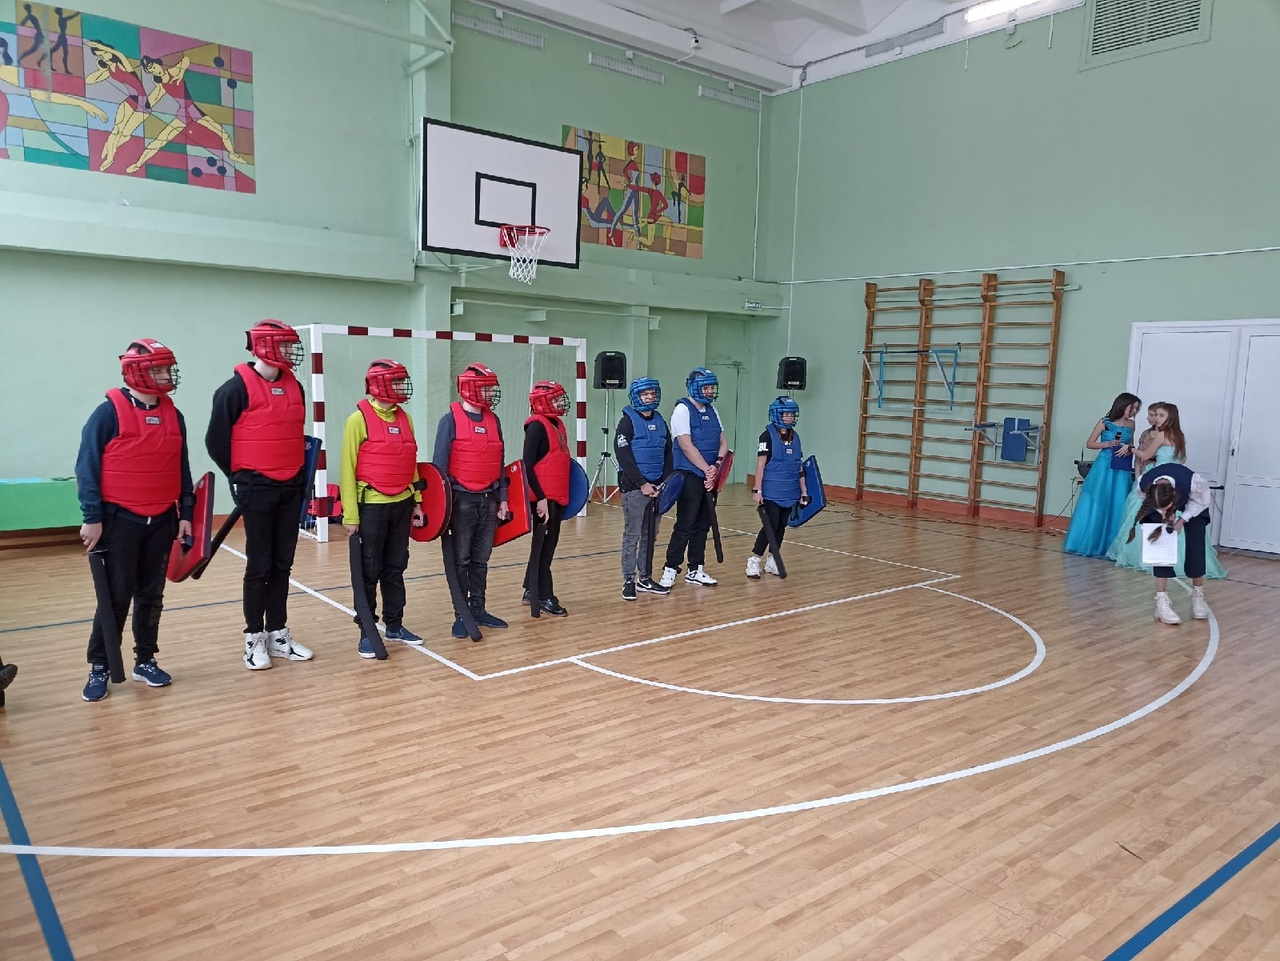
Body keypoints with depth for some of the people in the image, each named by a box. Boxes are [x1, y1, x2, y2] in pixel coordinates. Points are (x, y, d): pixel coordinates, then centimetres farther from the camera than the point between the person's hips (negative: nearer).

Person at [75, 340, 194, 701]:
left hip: (162, 520, 5)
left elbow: (182, 468, 11)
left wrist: (186, 513, 7)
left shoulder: (173, 415, 7)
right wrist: (92, 518, -13)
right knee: (115, 597, 0)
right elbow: (87, 468, -9)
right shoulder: (109, 412, -9)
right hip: (120, 520, -5)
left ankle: (146, 661, 22)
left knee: (152, 595, 11)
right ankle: (99, 667, 13)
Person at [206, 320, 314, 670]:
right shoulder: (237, 387, -11)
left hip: (291, 488, 6)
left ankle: (278, 634, 21)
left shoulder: (294, 386, 9)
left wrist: (300, 473, 12)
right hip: (258, 489, -6)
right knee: (259, 566, 1)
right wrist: (240, 478, 0)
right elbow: (216, 440, -7)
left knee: (282, 564, 11)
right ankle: (254, 638, 14)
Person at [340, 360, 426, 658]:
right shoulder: (359, 419, -11)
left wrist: (417, 501, 13)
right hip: (371, 506, -6)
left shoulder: (404, 418, 8)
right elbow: (347, 469, -10)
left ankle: (395, 625, 25)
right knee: (369, 572, 3)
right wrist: (350, 514, -13)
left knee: (396, 568, 14)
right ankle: (366, 631, 14)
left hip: (401, 505, 6)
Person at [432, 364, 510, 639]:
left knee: (481, 559, 13)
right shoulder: (451, 420, -8)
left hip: (489, 499, 5)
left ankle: (478, 610, 22)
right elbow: (440, 463, -9)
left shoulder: (493, 420, 9)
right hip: (463, 499, -5)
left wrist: (502, 498, 9)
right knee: (461, 561, 4)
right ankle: (461, 615, 11)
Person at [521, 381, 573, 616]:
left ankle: (531, 591, 26)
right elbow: (528, 465, -17)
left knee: (548, 545, 15)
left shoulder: (557, 424, 13)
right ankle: (545, 597, 8)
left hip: (558, 496, 9)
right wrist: (540, 497, -19)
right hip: (544, 497, -9)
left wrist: (564, 495, 15)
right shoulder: (536, 426, -12)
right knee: (544, 546, 0)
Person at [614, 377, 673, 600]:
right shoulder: (628, 421, -4)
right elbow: (623, 456, -12)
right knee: (633, 535, -4)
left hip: (656, 487, 6)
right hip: (634, 488, -6)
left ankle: (645, 578, 19)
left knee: (651, 535, 10)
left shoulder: (660, 422, 14)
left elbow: (668, 455, 14)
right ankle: (629, 581, 3)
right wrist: (642, 483, -15)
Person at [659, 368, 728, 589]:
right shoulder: (683, 410, -8)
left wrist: (716, 465, -9)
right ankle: (670, 569, 3)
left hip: (710, 477, 7)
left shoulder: (712, 412, 14)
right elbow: (687, 446, -17)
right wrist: (707, 469, -15)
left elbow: (722, 442, 9)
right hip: (690, 477, -7)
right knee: (685, 525, -6)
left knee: (703, 524, 11)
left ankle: (695, 570, 20)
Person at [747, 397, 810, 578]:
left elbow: (800, 467, 13)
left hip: (789, 492, 6)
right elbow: (760, 464, -11)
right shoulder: (768, 435, -8)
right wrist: (757, 490, -15)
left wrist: (803, 491, 12)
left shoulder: (795, 437, 10)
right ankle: (754, 560, 4)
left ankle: (772, 561, 22)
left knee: (781, 527, 11)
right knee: (771, 525, -7)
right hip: (771, 492, -6)